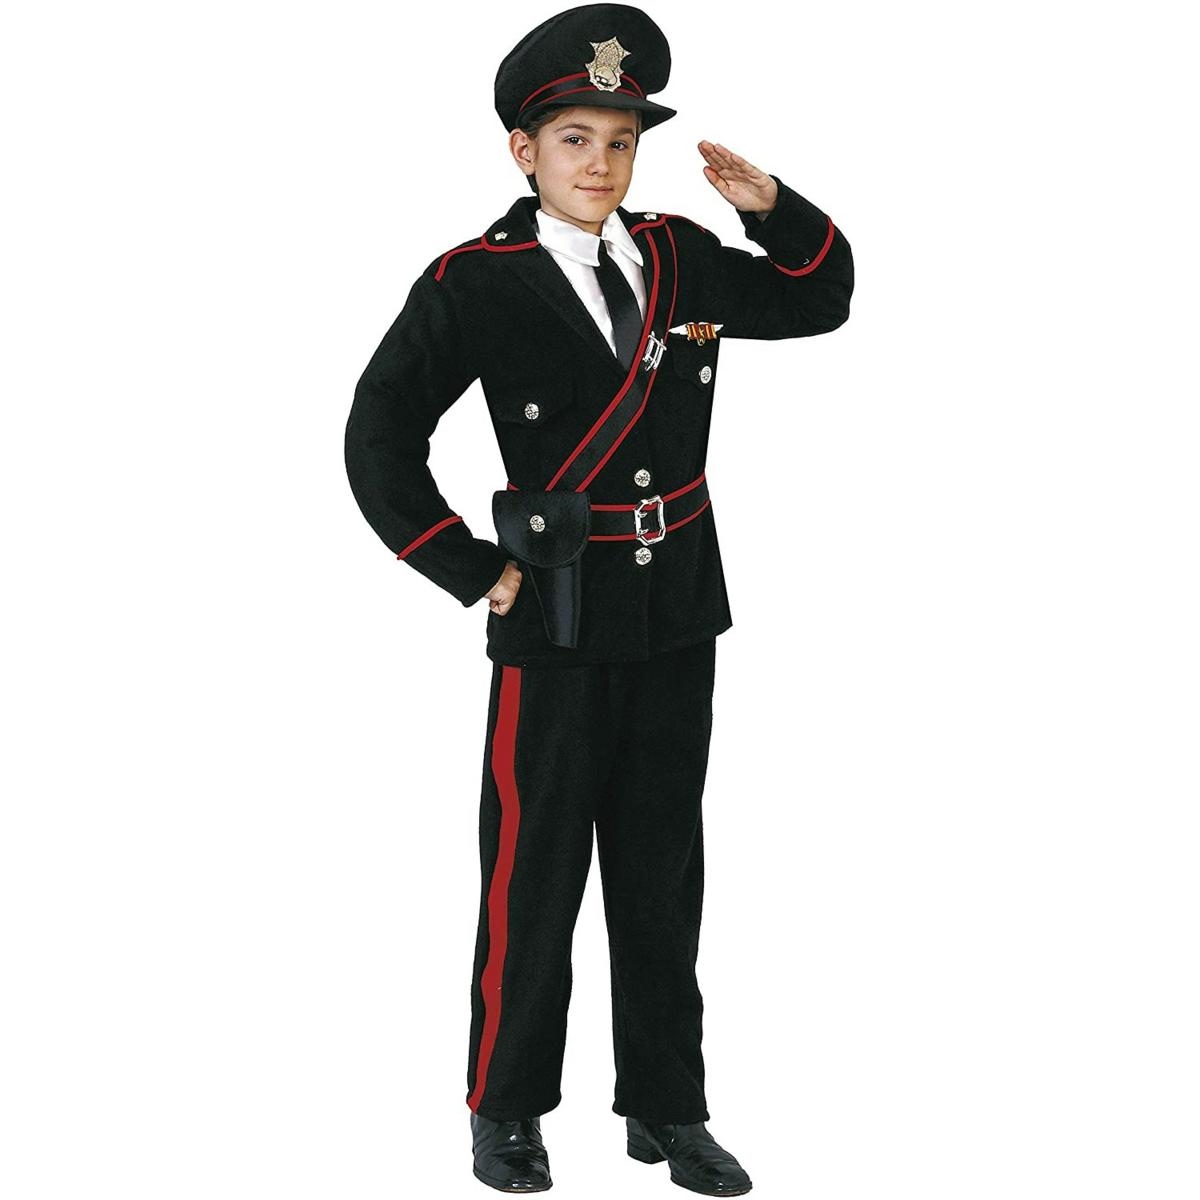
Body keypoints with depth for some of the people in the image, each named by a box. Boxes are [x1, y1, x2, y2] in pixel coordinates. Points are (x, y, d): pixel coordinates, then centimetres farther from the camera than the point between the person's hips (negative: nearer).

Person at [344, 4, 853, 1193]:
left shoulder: (677, 257, 3)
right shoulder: (472, 283, -10)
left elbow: (821, 300, 15)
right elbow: (379, 440, -9)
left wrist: (770, 206, -3)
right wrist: (472, 572, -9)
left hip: (678, 614, 5)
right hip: (557, 618, -4)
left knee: (663, 871, 13)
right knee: (535, 873, 5)